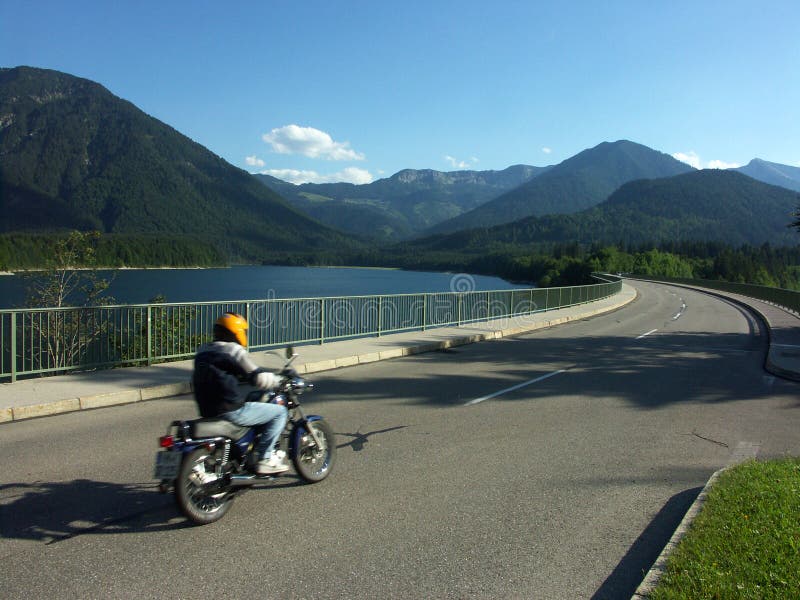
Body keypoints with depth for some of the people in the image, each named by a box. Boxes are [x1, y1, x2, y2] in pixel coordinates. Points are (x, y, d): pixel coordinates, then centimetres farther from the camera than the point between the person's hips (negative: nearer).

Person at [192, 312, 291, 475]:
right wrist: (281, 377, 1)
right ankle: (264, 459, -1)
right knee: (280, 412, 1)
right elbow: (259, 379, -15)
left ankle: (268, 451, 35)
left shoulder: (201, 352, 13)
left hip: (207, 411, 9)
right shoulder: (233, 350, -10)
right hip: (231, 411, -9)